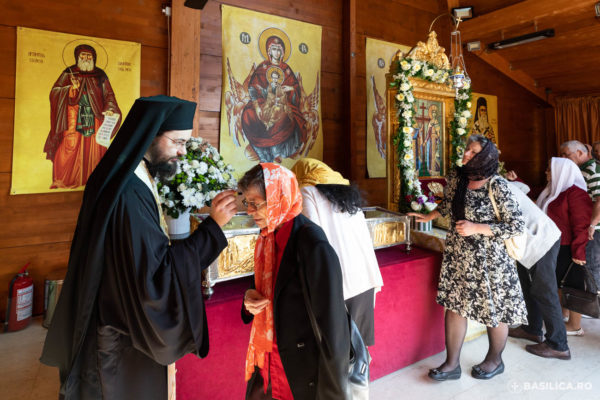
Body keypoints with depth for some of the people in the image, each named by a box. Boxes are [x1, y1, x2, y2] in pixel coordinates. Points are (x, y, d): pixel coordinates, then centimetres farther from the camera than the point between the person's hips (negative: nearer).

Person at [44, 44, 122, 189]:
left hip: (94, 118, 1)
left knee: (93, 148, -1)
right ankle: (66, 180, 1)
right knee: (70, 148, -7)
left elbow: (109, 95, 7)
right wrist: (72, 88, -19)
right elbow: (54, 93, 0)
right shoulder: (69, 73, 7)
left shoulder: (100, 76, 11)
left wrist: (109, 109, -13)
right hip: (73, 119, -1)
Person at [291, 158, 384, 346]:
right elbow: (366, 239, 16)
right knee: (358, 341, 17)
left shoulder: (307, 192, 0)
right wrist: (375, 280, 18)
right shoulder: (346, 192, 19)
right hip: (364, 280, 7)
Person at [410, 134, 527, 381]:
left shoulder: (498, 187, -19)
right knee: (454, 305, 9)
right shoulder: (456, 177, 0)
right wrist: (429, 217, 19)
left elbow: (517, 226, -18)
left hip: (489, 258, -5)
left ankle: (495, 360, 37)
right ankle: (452, 364, 22)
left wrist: (476, 227, -23)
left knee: (494, 310, 13)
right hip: (458, 255, 6)